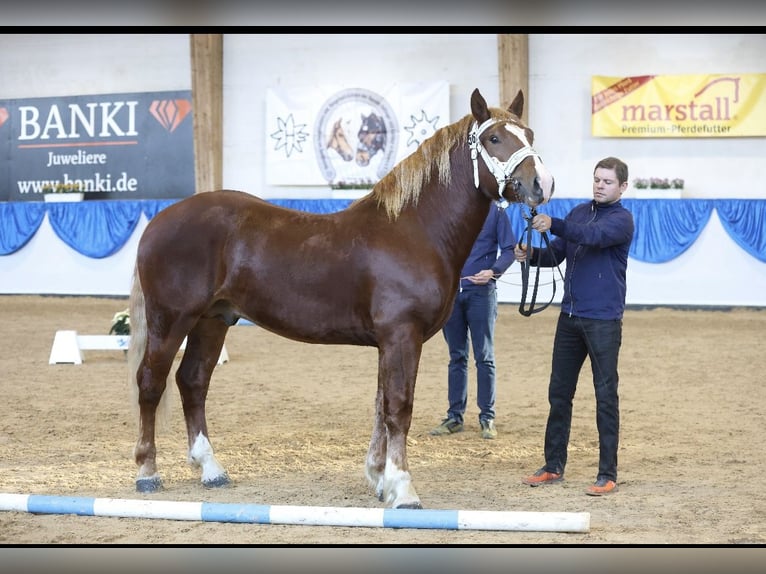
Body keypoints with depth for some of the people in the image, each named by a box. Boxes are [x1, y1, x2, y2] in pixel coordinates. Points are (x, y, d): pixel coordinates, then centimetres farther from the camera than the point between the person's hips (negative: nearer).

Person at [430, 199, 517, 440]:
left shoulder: (495, 211, 0)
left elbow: (509, 250, -2)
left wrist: (493, 271, -19)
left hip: (481, 292, -3)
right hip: (450, 291, 3)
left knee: (484, 357, 0)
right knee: (456, 356, 9)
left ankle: (487, 418, 6)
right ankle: (455, 416, 15)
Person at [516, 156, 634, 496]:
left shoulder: (622, 219, -7)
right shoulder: (578, 213, 12)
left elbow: (595, 235, -27)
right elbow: (556, 254, 12)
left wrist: (553, 225, -41)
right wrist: (530, 254, -9)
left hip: (603, 321, -6)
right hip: (570, 317, 7)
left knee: (605, 396, -2)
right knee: (559, 393, 10)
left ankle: (608, 475, 3)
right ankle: (553, 467, 19)